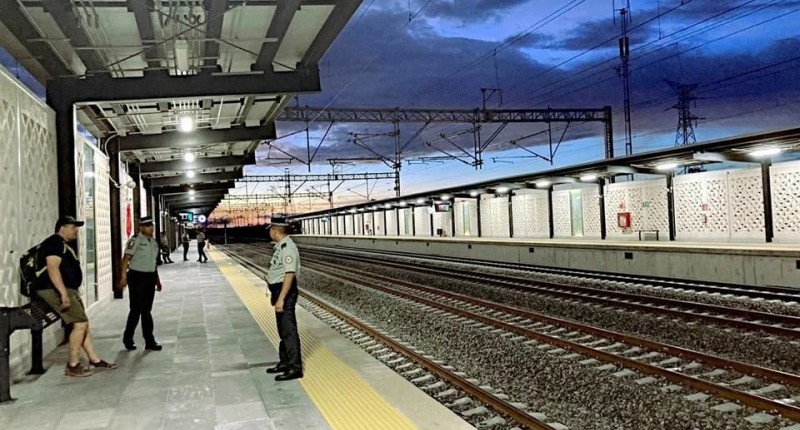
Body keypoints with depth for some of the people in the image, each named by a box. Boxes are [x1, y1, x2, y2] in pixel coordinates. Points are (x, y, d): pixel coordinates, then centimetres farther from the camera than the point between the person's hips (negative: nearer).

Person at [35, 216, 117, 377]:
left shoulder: (63, 245, 20)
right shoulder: (54, 243, -13)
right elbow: (52, 269, -24)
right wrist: (64, 294, -30)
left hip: (68, 290, 11)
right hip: (56, 290, -11)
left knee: (83, 324, 12)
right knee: (80, 323, -13)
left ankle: (94, 360, 19)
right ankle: (72, 366, -6)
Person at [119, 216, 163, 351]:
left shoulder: (153, 242, 12)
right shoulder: (135, 240, -11)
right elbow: (126, 258, -16)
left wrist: (157, 279, 20)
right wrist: (123, 277, -24)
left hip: (150, 277, 7)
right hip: (137, 277, -7)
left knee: (147, 311, 10)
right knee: (136, 310, -2)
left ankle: (149, 341, 14)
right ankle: (128, 339, 15)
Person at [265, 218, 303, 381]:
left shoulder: (287, 247, -20)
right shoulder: (280, 246, 12)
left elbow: (289, 274, -26)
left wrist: (281, 299, -29)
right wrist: (274, 294, 26)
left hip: (285, 293, -10)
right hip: (279, 291, 10)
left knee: (289, 330, -5)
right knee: (282, 329, 18)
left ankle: (295, 368, 1)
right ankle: (285, 362, 30)